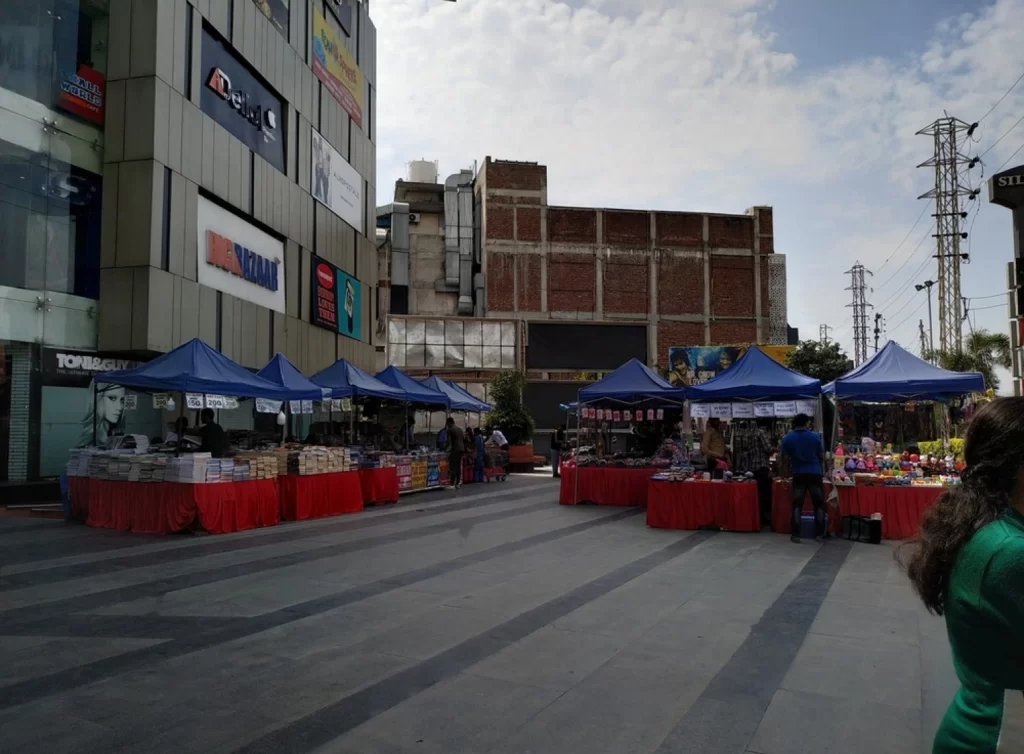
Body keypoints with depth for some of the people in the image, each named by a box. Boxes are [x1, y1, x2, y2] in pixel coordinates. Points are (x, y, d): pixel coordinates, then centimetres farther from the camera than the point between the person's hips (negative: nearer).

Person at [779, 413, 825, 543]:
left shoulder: (787, 438, -3)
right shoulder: (815, 436, -4)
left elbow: (785, 458, -2)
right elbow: (822, 456, 3)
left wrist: (789, 469, 18)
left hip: (798, 474, 1)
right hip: (815, 473, -1)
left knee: (797, 505, 4)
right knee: (819, 504, 9)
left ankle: (795, 535, 2)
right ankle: (819, 534, 9)